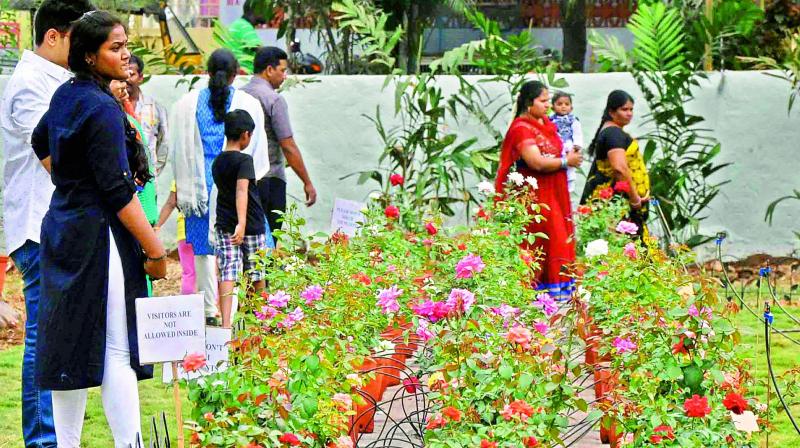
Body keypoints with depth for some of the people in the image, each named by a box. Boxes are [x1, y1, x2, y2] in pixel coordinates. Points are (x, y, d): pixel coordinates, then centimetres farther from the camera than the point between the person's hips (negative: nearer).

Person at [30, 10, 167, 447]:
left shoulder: (65, 96, 9)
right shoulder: (102, 109, -17)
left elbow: (40, 142, 30)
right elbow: (118, 190, -19)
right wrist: (154, 250, -15)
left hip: (64, 227, 9)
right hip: (98, 236, -9)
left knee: (69, 343, 10)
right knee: (115, 348, -8)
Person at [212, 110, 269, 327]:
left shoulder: (217, 162, 9)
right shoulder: (244, 160, -12)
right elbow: (242, 190, -24)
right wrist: (242, 222, -33)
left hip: (224, 225, 5)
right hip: (251, 226, -5)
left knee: (227, 274, -5)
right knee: (257, 276, 12)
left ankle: (225, 322, -19)